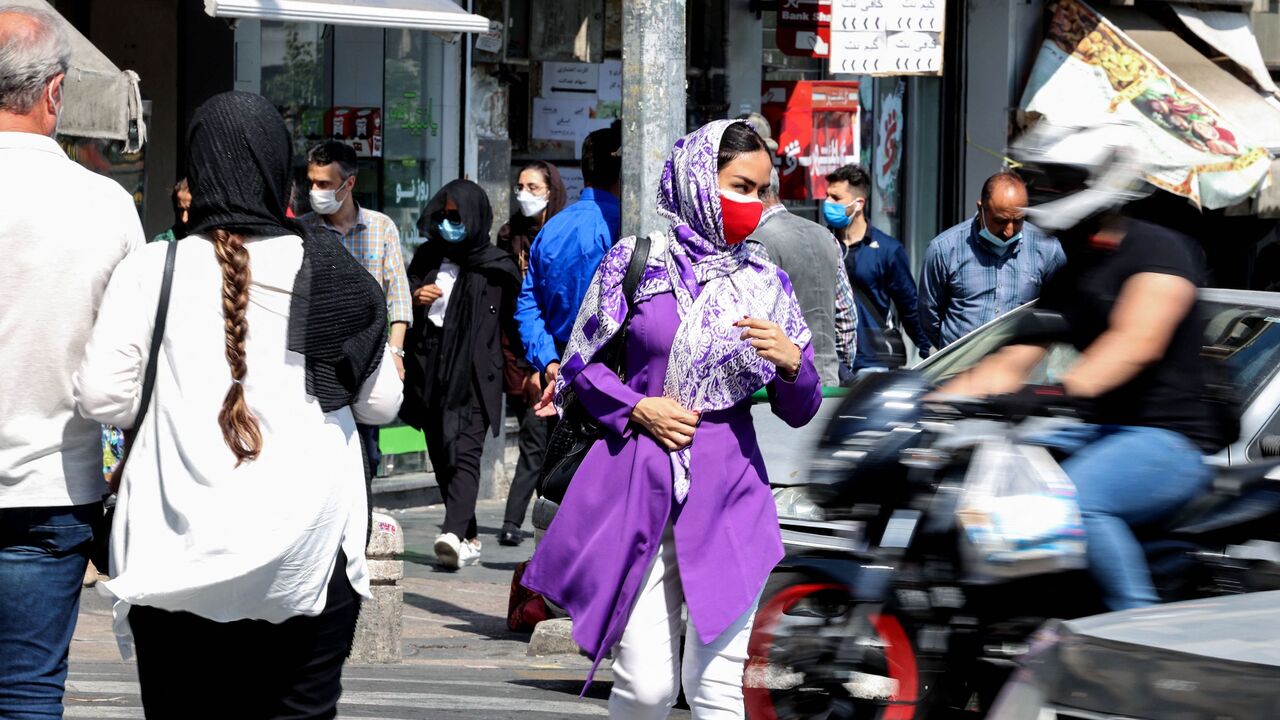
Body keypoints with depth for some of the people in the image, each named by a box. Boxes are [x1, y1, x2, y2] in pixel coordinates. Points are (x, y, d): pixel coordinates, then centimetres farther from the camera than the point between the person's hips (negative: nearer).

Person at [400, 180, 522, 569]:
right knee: (441, 458, 6)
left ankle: (454, 534, -32)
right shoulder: (427, 257, 16)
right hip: (429, 372, 5)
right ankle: (469, 539, 14)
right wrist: (415, 297, 1)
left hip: (473, 374, -5)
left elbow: (514, 320, 1)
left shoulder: (496, 266, 3)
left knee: (464, 453, -17)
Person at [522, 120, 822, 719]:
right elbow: (580, 363, 8)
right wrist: (637, 408, -7)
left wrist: (791, 362, -10)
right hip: (636, 488, -2)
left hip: (727, 496, 2)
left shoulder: (765, 283, 8)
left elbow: (799, 412, 10)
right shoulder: (635, 262, 2)